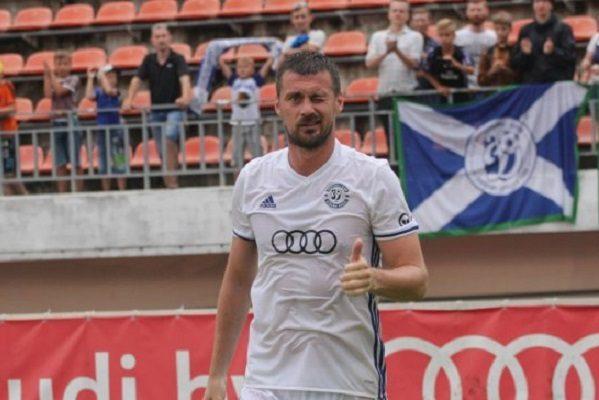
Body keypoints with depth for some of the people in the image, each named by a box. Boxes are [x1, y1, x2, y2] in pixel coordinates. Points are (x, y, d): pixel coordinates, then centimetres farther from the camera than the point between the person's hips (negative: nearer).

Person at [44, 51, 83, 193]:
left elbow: (60, 90, -12)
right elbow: (48, 94, -5)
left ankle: (79, 192, 1)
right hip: (57, 122, 4)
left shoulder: (73, 80, 3)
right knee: (60, 164, 2)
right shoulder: (53, 81, 14)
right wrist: (47, 76, -2)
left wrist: (51, 74, -5)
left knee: (76, 162, -2)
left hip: (70, 121, -4)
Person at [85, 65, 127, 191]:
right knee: (104, 165, 8)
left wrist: (102, 75, -13)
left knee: (119, 162, -3)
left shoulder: (116, 90, -3)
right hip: (101, 129, 3)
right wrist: (90, 78, -12)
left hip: (115, 128, -3)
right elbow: (89, 96, -16)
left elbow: (109, 90, -23)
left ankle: (122, 191, 0)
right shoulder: (98, 91, 2)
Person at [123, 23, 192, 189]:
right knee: (162, 151, 6)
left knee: (169, 139, -27)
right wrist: (129, 99, -17)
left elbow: (184, 79, -21)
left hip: (174, 109, -5)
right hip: (156, 111, 5)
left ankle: (172, 180, -27)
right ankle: (169, 183, 14)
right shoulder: (149, 60, 7)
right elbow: (137, 80, 0)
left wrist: (185, 97, -40)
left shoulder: (177, 59, -5)